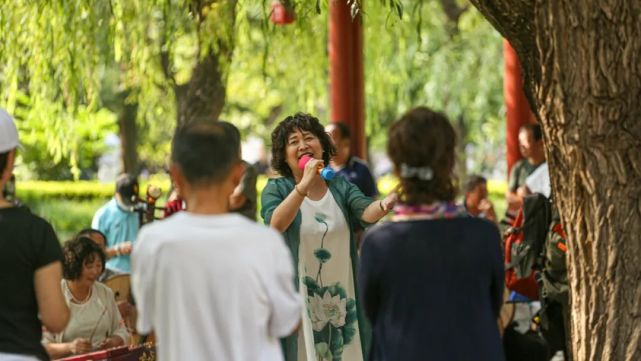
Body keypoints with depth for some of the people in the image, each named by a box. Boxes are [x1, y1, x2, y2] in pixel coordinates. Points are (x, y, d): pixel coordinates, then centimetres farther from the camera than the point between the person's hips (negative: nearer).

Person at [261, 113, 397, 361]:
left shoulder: (341, 186, 5)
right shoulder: (276, 189, -2)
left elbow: (366, 212, -14)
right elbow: (275, 225, -22)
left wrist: (384, 205, -37)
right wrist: (304, 185, -32)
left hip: (341, 299, 3)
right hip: (299, 300, -3)